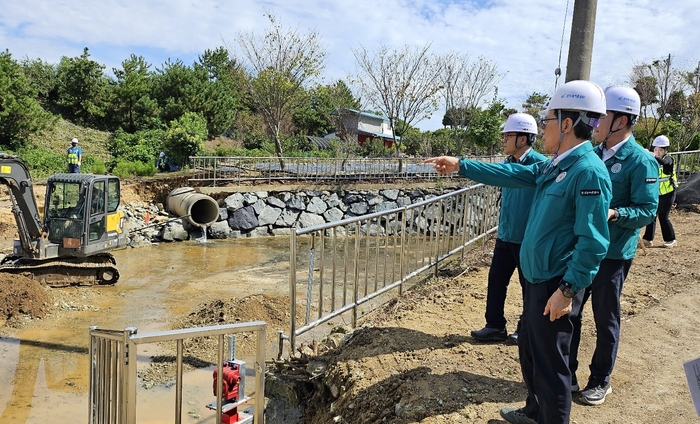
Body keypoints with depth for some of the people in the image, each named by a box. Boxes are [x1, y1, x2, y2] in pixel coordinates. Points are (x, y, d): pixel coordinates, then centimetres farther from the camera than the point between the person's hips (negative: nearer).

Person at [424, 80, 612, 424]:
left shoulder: (589, 172, -20)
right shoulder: (553, 166, 9)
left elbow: (593, 242, -23)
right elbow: (510, 174, 16)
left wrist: (567, 290, -24)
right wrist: (459, 166, 16)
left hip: (556, 285, -10)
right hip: (537, 278, 10)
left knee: (549, 363, 3)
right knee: (528, 348, 23)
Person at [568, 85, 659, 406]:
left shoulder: (640, 161, -12)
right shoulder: (594, 154, 7)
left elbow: (648, 210, -16)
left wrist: (613, 214, -31)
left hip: (613, 254, -6)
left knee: (606, 320, 9)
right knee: (568, 314, 12)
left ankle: (600, 380, 27)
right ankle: (566, 375, 29)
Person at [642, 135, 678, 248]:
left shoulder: (668, 159, -12)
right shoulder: (653, 161, 5)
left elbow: (664, 162, -37)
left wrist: (651, 156, -50)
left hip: (668, 193, -5)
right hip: (656, 194, 5)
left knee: (663, 216, -6)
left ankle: (671, 240, 9)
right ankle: (648, 239, 9)